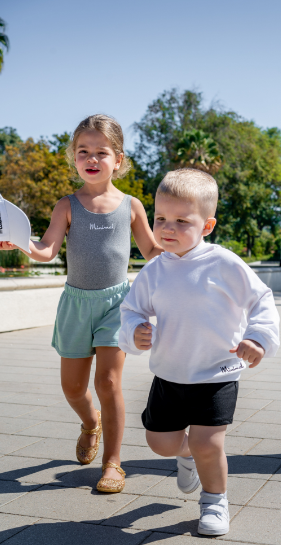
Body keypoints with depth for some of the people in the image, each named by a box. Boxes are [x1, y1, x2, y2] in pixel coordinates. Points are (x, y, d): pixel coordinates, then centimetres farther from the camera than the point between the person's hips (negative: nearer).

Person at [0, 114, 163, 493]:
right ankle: (91, 423, 44)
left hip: (116, 299, -1)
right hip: (77, 301, 2)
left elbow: (152, 251, 11)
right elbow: (47, 250, -12)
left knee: (108, 381, -11)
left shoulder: (130, 206, 1)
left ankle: (112, 463, 4)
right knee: (72, 385, 10)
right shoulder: (68, 206, -1)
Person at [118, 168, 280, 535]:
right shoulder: (154, 271, -3)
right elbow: (132, 309, 6)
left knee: (207, 446, -12)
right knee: (161, 443, 11)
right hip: (169, 375, 4)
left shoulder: (225, 265, -14)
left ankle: (214, 501, 19)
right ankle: (187, 452, 48)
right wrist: (134, 333, -15)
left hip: (216, 375, -4)